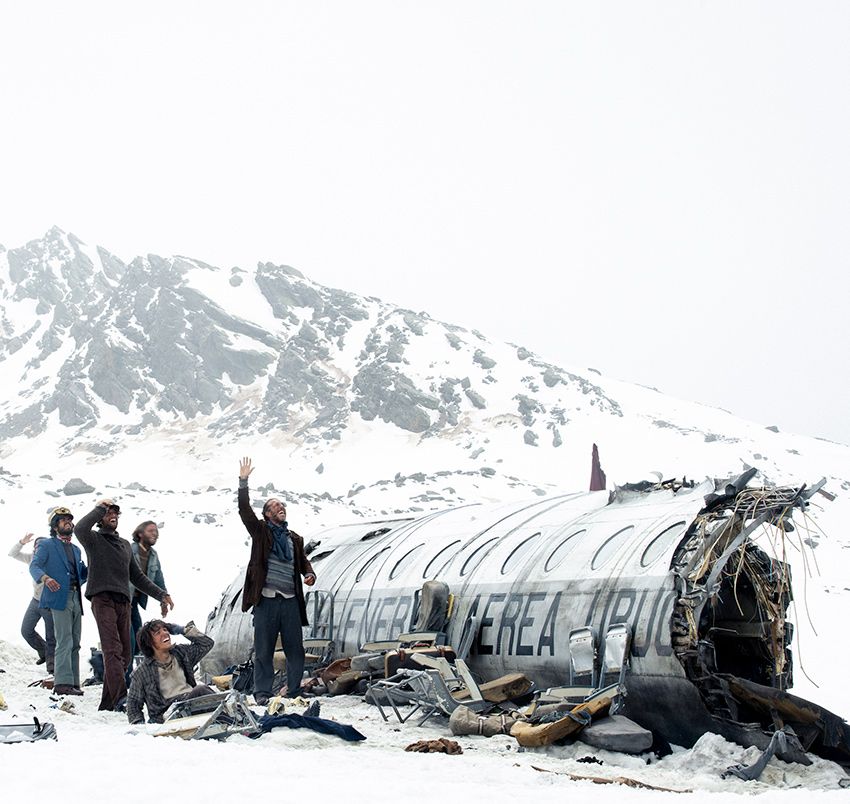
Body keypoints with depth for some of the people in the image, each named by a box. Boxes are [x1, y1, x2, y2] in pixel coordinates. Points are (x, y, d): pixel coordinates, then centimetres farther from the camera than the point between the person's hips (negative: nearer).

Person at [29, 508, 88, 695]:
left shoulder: (76, 549, 26)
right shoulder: (47, 545, 5)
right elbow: (34, 566, -9)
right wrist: (45, 578, -29)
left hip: (76, 599, 7)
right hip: (60, 597, -7)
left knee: (75, 643, 6)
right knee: (65, 642, -15)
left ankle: (73, 682, 8)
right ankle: (63, 683, -17)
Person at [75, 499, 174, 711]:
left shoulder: (125, 545, 27)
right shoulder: (94, 540, 7)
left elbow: (137, 576, 30)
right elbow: (80, 529, -18)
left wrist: (161, 594, 23)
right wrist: (99, 508, -5)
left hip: (123, 602, 7)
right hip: (103, 599, -7)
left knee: (124, 655, 2)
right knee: (113, 650, -20)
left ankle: (107, 703, 7)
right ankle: (120, 698, -32)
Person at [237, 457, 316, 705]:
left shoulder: (294, 538, 19)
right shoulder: (260, 531, 7)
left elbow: (303, 561, 22)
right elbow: (245, 510, -3)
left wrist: (310, 574, -1)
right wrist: (243, 482, -10)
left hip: (290, 600, 4)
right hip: (266, 599, -4)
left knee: (295, 649, 3)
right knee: (264, 649, 0)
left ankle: (295, 692, 12)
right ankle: (262, 693, 6)